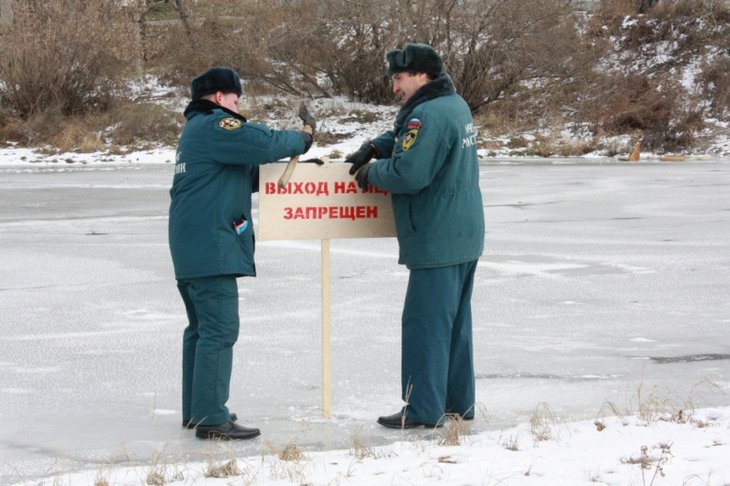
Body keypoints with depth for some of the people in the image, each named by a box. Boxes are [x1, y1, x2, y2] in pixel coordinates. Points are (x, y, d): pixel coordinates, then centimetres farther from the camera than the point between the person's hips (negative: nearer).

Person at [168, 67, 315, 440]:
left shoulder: (197, 129, 24)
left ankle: (196, 409, 24)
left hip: (191, 248, 11)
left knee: (202, 328, 17)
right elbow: (262, 143, -24)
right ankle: (211, 418, -15)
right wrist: (301, 139, -6)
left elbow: (246, 175, 24)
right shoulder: (214, 125, -10)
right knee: (220, 330, -12)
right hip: (210, 245, -11)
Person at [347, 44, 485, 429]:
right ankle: (458, 403, 23)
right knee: (455, 321, 16)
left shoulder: (428, 115, -20)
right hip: (465, 237, 10)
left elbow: (408, 174, -25)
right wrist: (373, 147, 11)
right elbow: (405, 135, 27)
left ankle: (423, 409, -2)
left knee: (425, 321, -5)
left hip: (437, 242, -10)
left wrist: (371, 171, -7)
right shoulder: (455, 106, 13)